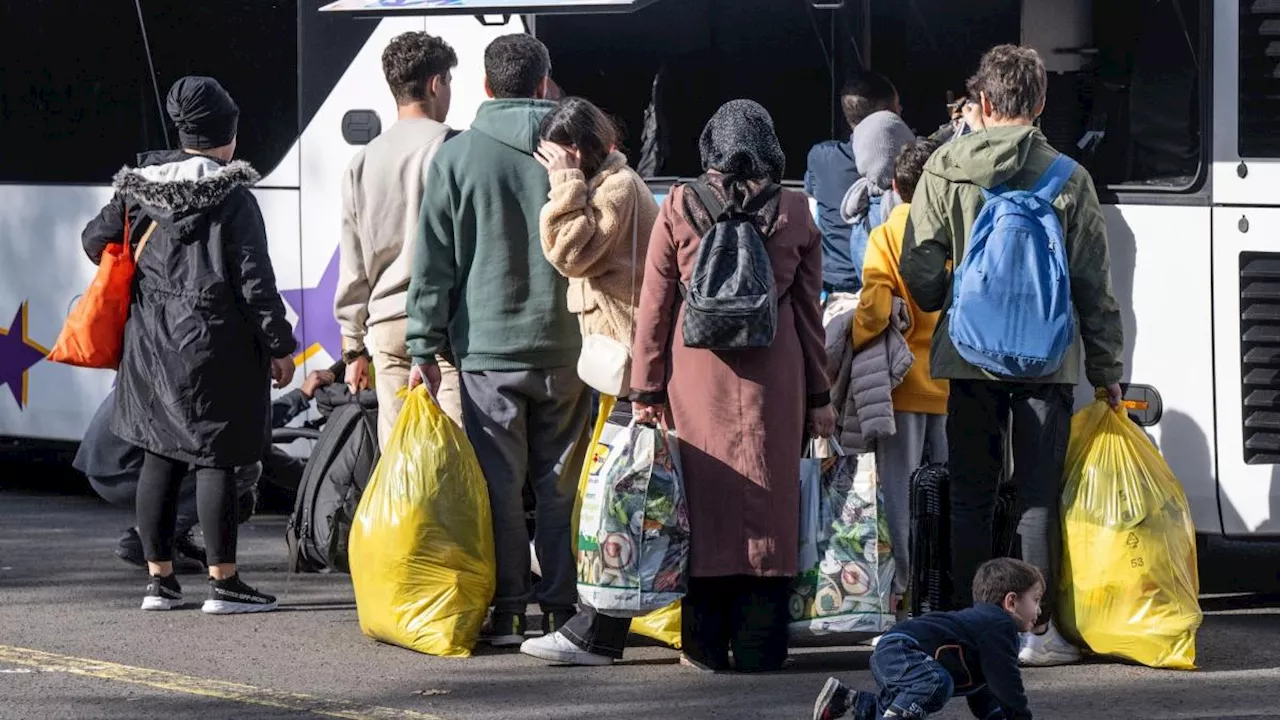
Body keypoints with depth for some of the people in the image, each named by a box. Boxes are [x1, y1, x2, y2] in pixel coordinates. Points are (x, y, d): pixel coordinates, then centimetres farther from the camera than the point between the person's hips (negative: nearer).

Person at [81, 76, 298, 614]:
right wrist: (280, 346, -4)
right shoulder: (233, 198, -11)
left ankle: (160, 578, 13)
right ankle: (223, 583, 0)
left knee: (159, 458, 10)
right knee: (214, 459, -2)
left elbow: (96, 240, 11)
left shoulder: (139, 187, 4)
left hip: (151, 343, 5)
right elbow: (255, 279, -12)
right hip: (213, 343, -5)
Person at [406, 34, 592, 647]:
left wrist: (425, 348, 2)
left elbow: (433, 261, -1)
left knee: (499, 484, 2)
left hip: (488, 348, -1)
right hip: (565, 346, 1)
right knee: (560, 484, 8)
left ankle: (506, 613, 1)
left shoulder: (457, 157, -2)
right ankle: (562, 609, 9)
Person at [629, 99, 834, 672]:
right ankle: (758, 642, 3)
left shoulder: (678, 208, 0)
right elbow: (808, 310, 7)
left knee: (703, 497, 4)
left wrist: (646, 390, 7)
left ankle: (706, 643, 5)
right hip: (774, 378, 0)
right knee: (767, 500, 4)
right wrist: (819, 396, 12)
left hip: (696, 372, 0)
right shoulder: (794, 213, 2)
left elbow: (654, 307, 1)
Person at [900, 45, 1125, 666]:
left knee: (970, 496, 9)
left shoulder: (946, 168, -2)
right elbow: (1094, 283, 1)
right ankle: (1036, 631, 2)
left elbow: (920, 268, -2)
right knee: (1039, 497, 4)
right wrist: (1107, 368, 9)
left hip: (969, 355, 1)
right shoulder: (1067, 177, -2)